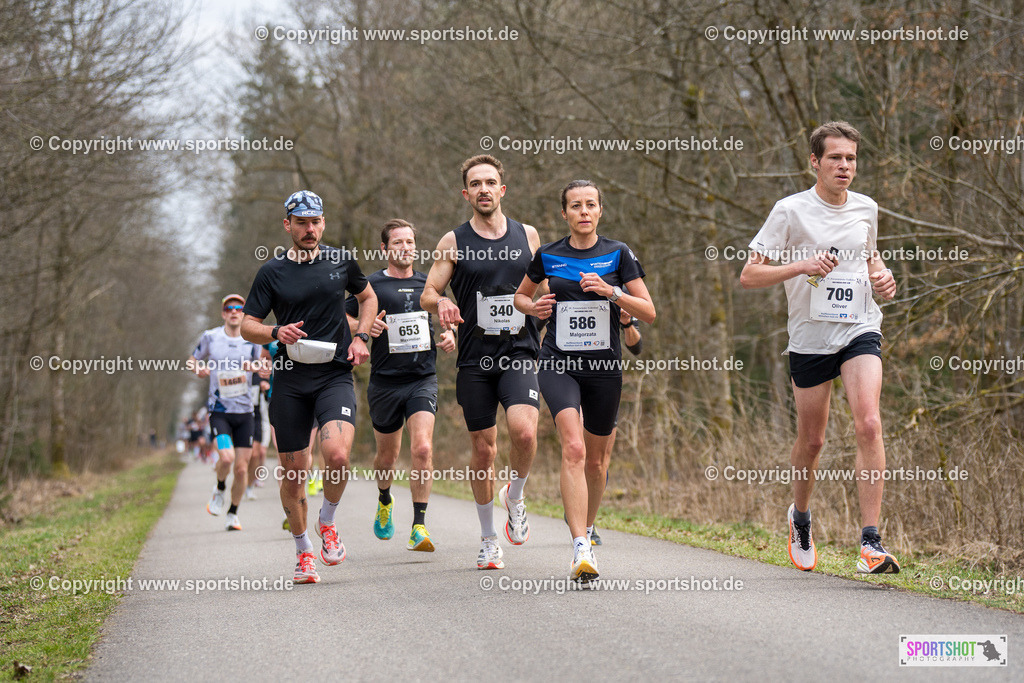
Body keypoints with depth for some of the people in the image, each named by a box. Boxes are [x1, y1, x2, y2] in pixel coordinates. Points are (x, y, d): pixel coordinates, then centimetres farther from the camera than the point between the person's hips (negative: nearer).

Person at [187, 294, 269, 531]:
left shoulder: (252, 340, 3)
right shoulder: (210, 337, -1)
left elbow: (259, 365, 18)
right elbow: (192, 360, 13)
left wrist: (260, 368, -6)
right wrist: (198, 368, -10)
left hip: (244, 412, 2)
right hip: (219, 411, -2)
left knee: (242, 469, 0)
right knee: (226, 457, -23)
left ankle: (233, 514, 20)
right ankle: (219, 490, 10)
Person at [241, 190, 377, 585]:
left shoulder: (341, 261, 6)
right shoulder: (272, 272, 2)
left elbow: (367, 297, 24)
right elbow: (248, 326, 4)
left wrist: (360, 337, 8)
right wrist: (276, 333, -17)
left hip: (335, 375, 0)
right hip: (290, 379, 1)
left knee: (337, 455, -22)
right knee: (294, 471, 3)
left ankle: (328, 522, 6)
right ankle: (303, 551, 23)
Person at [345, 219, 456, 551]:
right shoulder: (371, 285, -1)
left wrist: (449, 336, 5)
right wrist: (364, 326, -16)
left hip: (423, 379, 1)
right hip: (384, 382, -1)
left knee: (423, 449, -17)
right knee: (387, 454, 12)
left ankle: (419, 527, -14)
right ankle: (384, 501, 45)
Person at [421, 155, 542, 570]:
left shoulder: (527, 236, 8)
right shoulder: (453, 242, 4)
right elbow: (427, 294, 4)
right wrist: (441, 303, -17)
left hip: (519, 353, 0)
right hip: (475, 360, 0)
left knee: (524, 430, -24)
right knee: (483, 449, 4)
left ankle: (515, 496, 7)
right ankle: (488, 539, 20)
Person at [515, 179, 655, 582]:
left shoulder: (618, 254, 2)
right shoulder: (548, 256, 4)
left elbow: (649, 313, -1)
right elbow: (521, 295, 21)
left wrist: (612, 292, -16)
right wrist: (534, 308, -1)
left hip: (605, 367, 1)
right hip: (558, 363, -1)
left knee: (595, 460, 12)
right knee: (573, 449, -21)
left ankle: (586, 529, 40)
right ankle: (581, 550, -28)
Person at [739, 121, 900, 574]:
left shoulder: (866, 209, 7)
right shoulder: (791, 211, -5)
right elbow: (748, 275, -7)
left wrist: (881, 276, 5)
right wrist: (802, 266, -21)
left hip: (860, 330, 2)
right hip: (810, 336, -2)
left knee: (868, 424, -19)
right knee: (811, 440, 8)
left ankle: (870, 542, -20)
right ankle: (800, 517, 39)